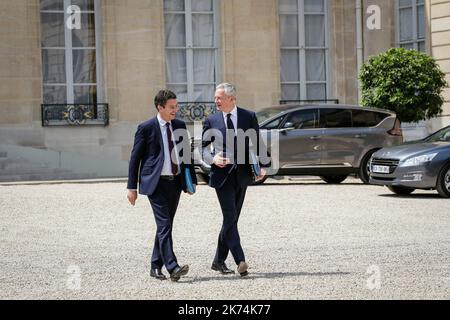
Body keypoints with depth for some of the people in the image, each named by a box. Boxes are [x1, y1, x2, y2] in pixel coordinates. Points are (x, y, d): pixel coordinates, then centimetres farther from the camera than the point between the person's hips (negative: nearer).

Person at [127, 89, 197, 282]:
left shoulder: (180, 126, 10)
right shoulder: (146, 128, -6)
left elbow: (186, 154, 17)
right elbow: (135, 158, -3)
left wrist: (191, 180, 11)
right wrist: (132, 187, -5)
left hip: (175, 182, 6)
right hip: (156, 183, -6)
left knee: (165, 225, 11)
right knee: (164, 225, -14)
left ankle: (156, 266, 20)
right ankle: (172, 267, -20)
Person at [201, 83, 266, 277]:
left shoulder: (249, 117, 4)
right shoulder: (211, 121, 3)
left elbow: (257, 144, 7)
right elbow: (203, 146, 10)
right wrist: (212, 158, -11)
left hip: (242, 175, 2)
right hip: (222, 174, -2)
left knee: (231, 219, 9)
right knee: (230, 218, -13)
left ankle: (219, 261, 20)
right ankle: (240, 261, -17)